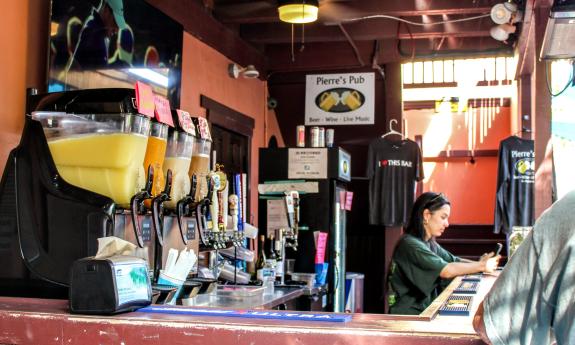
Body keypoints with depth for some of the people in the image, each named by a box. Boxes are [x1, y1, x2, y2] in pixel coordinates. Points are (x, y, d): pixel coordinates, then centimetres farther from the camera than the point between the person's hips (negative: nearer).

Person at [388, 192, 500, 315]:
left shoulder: (430, 243, 11)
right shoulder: (410, 244, -17)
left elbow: (455, 261, 7)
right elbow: (447, 271, -22)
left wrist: (480, 263, -11)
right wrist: (482, 266, -13)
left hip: (425, 309, 8)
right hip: (408, 315, -8)